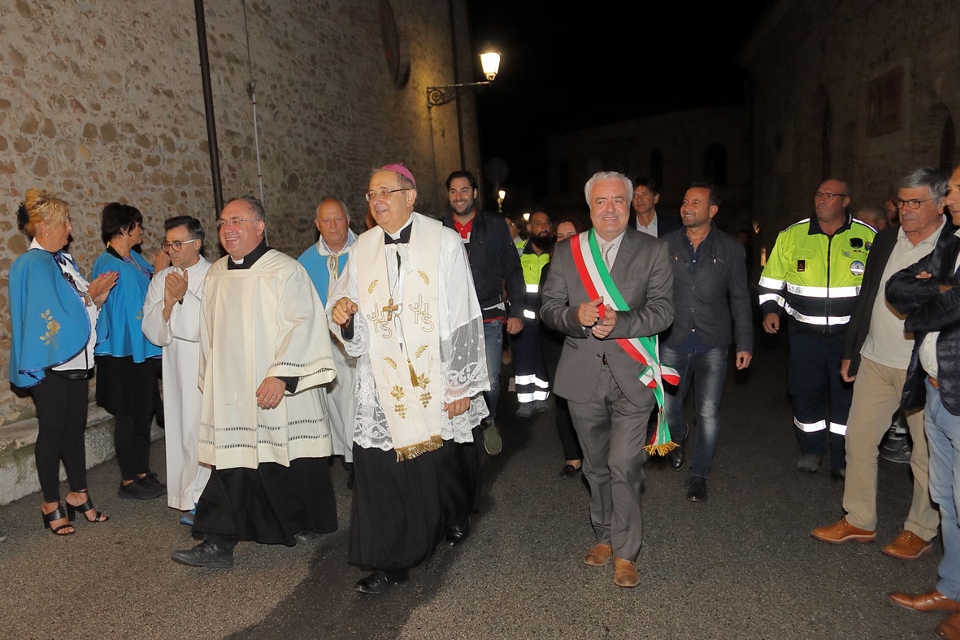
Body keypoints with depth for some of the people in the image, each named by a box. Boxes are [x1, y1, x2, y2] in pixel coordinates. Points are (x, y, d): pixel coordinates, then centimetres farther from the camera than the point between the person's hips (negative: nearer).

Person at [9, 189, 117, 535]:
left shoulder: (64, 260, 11)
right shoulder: (34, 264, -13)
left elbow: (82, 306, 13)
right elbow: (55, 314, -19)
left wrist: (99, 295, -6)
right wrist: (91, 295, -10)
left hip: (76, 361, 7)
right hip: (51, 363, -7)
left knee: (75, 428, 13)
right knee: (52, 431, 4)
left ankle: (78, 494, 25)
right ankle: (50, 504, 17)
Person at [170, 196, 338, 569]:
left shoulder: (285, 271, -9)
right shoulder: (215, 275, 11)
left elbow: (304, 326, -17)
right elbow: (209, 334, 19)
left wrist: (281, 376, -23)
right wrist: (209, 380, 19)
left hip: (280, 395, -5)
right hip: (230, 394, 5)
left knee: (291, 463, 8)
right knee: (231, 464, 2)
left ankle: (308, 524, 30)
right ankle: (218, 544, 7)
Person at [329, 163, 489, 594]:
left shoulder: (443, 242, -5)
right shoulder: (361, 250, 6)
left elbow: (463, 317, -7)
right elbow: (352, 327, 13)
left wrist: (462, 383, -9)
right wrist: (341, 315, -12)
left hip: (435, 380, -3)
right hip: (382, 383, 3)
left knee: (444, 461, 12)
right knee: (378, 467, -1)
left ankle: (456, 515, 44)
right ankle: (389, 562, 14)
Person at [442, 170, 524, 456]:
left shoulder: (495, 225, 3)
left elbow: (512, 270, 5)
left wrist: (516, 311, 0)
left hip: (490, 317, -1)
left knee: (490, 379, 2)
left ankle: (489, 422, 28)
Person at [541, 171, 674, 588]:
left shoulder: (652, 251, 1)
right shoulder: (566, 252, 6)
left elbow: (662, 311, -7)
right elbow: (548, 308, 3)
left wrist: (619, 322, -23)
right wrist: (577, 315, -19)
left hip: (631, 375, -2)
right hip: (583, 376, 3)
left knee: (625, 467, -6)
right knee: (596, 466, 16)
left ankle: (625, 553, 11)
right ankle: (604, 536, 35)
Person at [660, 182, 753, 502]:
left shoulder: (730, 248, 1)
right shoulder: (666, 245, 2)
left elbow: (740, 299, 4)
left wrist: (744, 344, 2)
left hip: (712, 344, -1)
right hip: (673, 342, 1)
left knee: (708, 412, 1)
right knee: (668, 408, 7)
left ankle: (698, 474, 19)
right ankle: (678, 440, 41)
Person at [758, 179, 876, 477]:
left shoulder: (868, 238, -1)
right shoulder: (792, 235, 1)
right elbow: (771, 279, 7)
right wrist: (770, 310, -3)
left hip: (850, 333, -1)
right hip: (805, 333, 1)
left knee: (846, 394, 5)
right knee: (806, 391, 8)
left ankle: (842, 458, 20)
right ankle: (810, 449, 28)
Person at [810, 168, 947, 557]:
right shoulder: (886, 239, 8)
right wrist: (851, 351, 13)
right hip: (875, 361, 6)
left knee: (927, 453, 7)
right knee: (858, 437, 9)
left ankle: (920, 531, 25)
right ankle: (859, 521, 23)